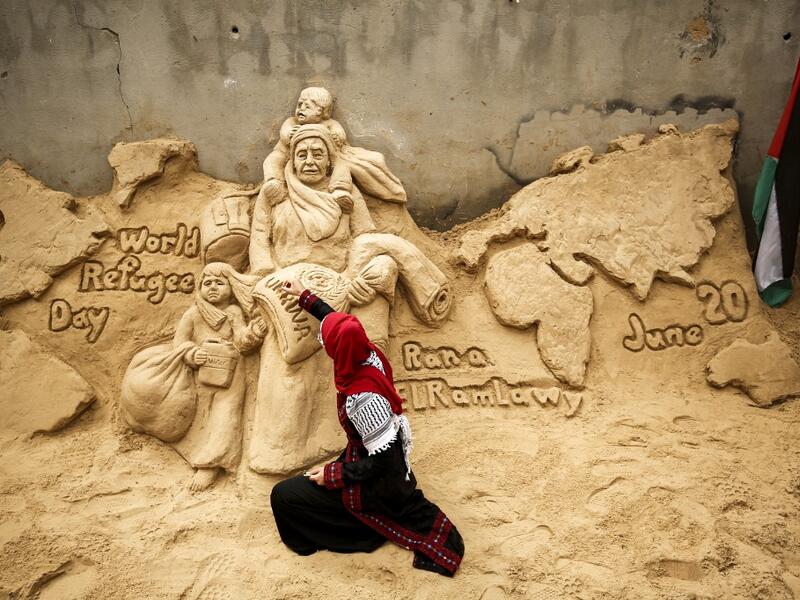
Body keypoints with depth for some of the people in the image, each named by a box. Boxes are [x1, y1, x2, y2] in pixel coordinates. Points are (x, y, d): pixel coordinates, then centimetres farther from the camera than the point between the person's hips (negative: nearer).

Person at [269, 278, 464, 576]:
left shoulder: (362, 397, -37)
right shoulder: (369, 353, -16)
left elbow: (382, 460, -28)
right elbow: (340, 324, 5)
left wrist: (331, 474, -18)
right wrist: (304, 296, 15)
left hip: (379, 481, -8)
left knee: (283, 496, -3)